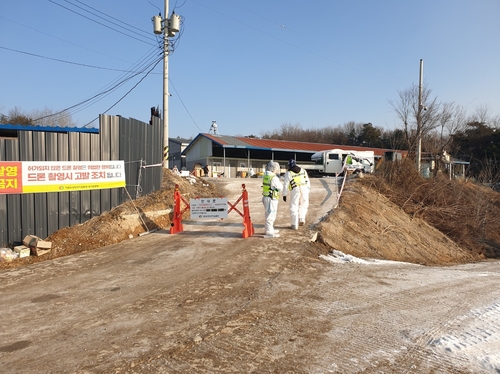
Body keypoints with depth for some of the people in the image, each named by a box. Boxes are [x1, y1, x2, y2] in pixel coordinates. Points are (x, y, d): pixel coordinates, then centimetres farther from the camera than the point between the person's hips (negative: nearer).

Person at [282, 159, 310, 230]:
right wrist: (308, 190, 19)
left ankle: (295, 224, 10)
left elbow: (286, 184, 0)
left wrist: (284, 195, 7)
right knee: (303, 205, 22)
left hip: (295, 190, -3)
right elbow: (307, 181, 13)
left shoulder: (288, 172, 4)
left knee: (294, 208, 7)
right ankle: (302, 219, 7)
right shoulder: (303, 170, 14)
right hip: (304, 189, 3)